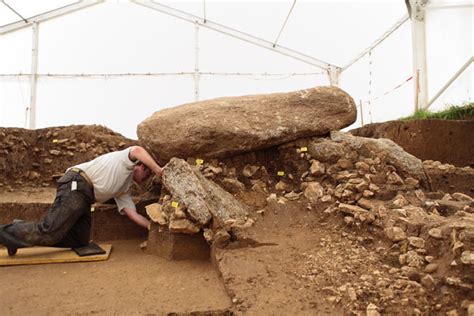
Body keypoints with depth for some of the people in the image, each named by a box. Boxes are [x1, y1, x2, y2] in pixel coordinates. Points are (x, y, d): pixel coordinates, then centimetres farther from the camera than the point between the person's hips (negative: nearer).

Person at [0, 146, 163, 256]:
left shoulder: (124, 190, 26)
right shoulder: (126, 160, 6)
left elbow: (133, 214, 17)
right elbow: (138, 150, -20)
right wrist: (158, 170, -14)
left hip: (84, 198, 10)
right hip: (76, 184, -10)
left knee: (79, 240, -1)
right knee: (50, 232, -18)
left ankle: (21, 233, 7)